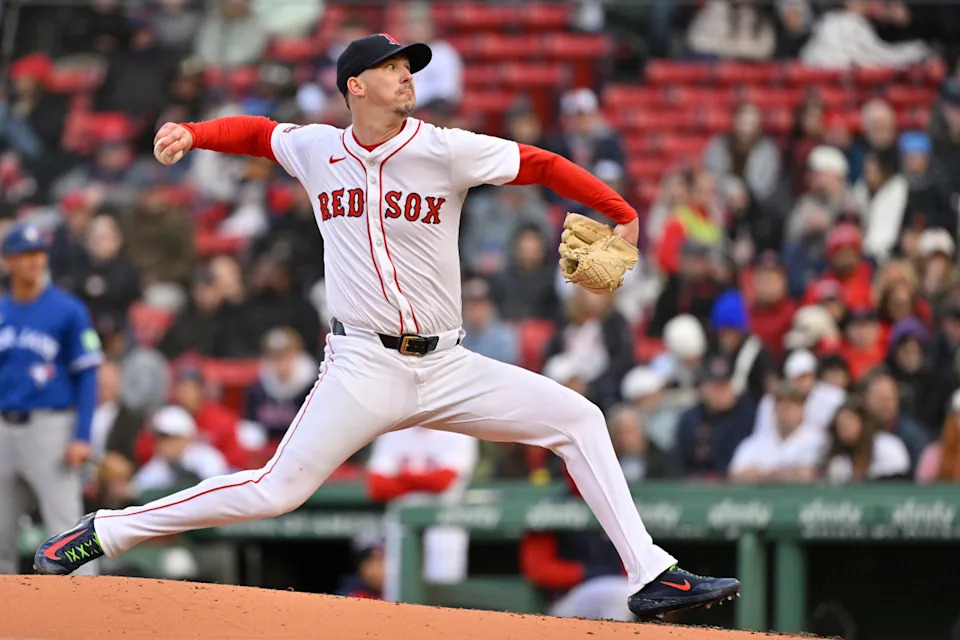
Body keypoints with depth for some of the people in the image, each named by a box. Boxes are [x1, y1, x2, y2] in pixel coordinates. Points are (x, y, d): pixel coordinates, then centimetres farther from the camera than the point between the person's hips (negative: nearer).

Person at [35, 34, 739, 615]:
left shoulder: (444, 150, -3)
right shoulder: (316, 150, 4)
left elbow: (541, 165, 0)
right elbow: (256, 130, 22)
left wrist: (623, 215, 0)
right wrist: (193, 134, 5)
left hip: (446, 368, 2)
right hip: (363, 371, -2)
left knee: (578, 420, -8)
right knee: (276, 491, -12)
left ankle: (649, 574, -3)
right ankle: (103, 532, -1)